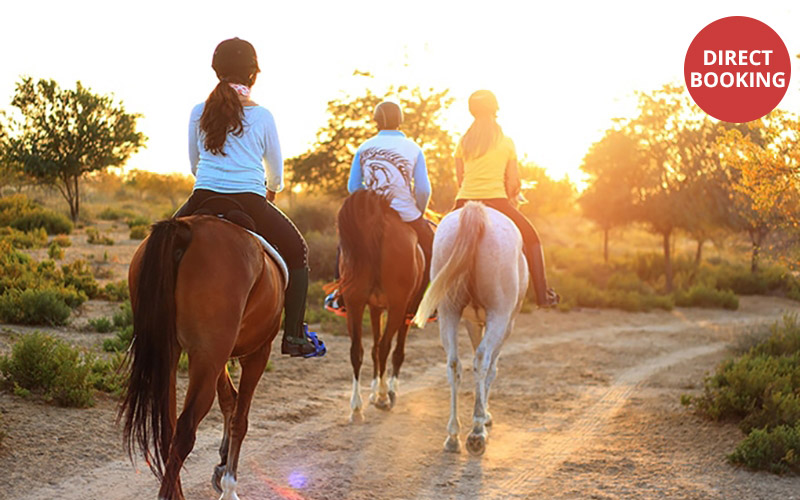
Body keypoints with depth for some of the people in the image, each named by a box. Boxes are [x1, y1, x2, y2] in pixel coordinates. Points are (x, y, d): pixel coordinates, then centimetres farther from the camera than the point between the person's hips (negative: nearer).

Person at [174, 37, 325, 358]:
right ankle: (294, 335, 13)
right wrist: (271, 191, 37)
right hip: (250, 205, -2)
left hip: (203, 200, 2)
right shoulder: (262, 117, 2)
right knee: (296, 252, 19)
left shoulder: (199, 113, 8)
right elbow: (276, 171, 13)